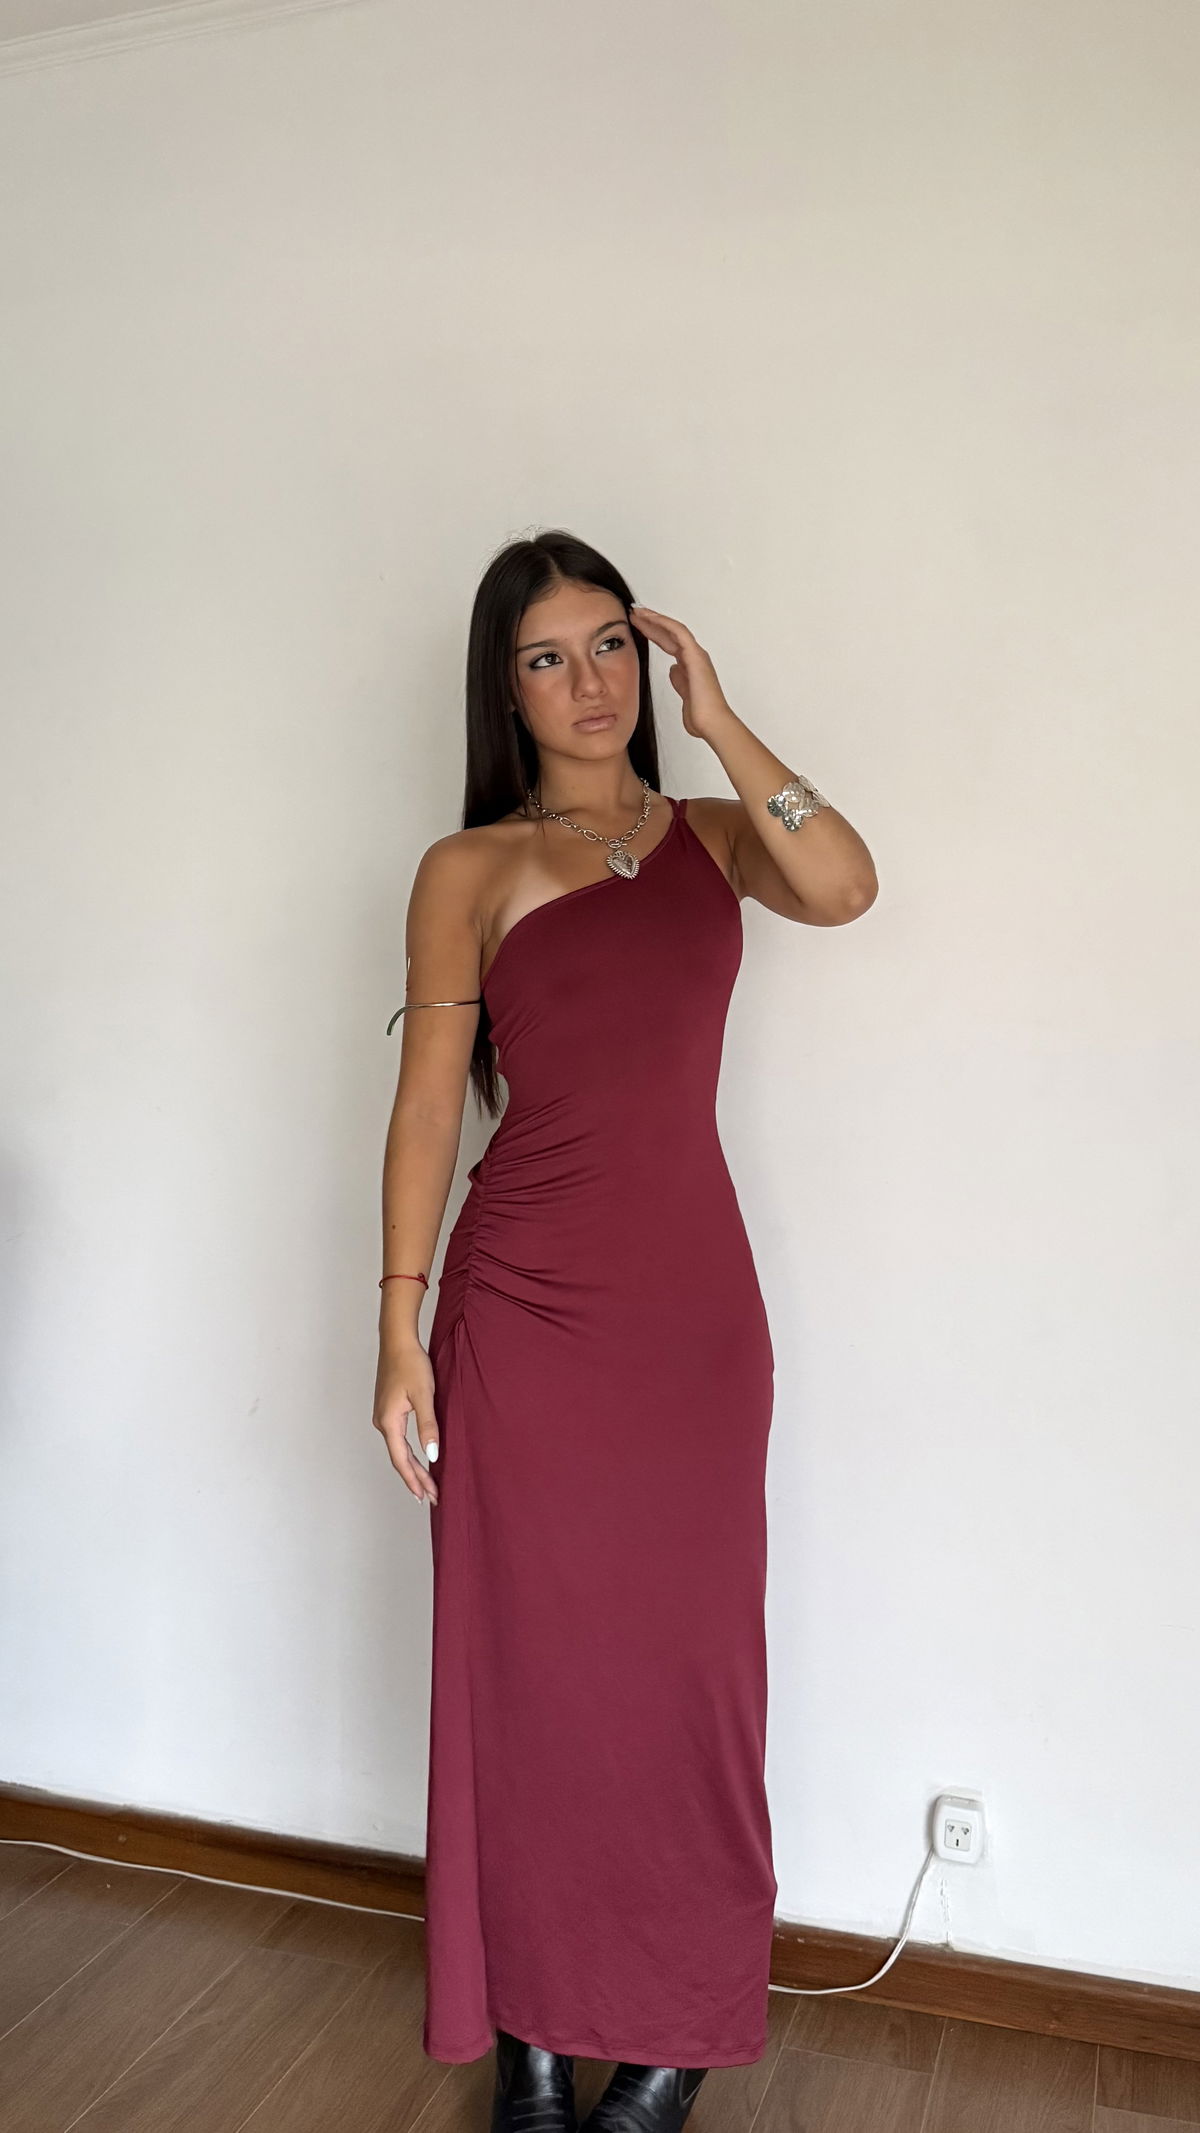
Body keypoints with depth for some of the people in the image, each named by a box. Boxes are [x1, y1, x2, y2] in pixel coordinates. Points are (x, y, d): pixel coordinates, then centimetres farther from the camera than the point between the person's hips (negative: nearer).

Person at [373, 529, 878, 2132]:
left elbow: (842, 888, -13)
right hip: (523, 1305, -1)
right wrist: (400, 1327, -6)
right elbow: (427, 1100, -1)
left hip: (692, 1301, 2)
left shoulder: (709, 834, 9)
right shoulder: (467, 871, 3)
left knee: (684, 1654, 10)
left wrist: (718, 719, -8)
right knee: (525, 1657, 8)